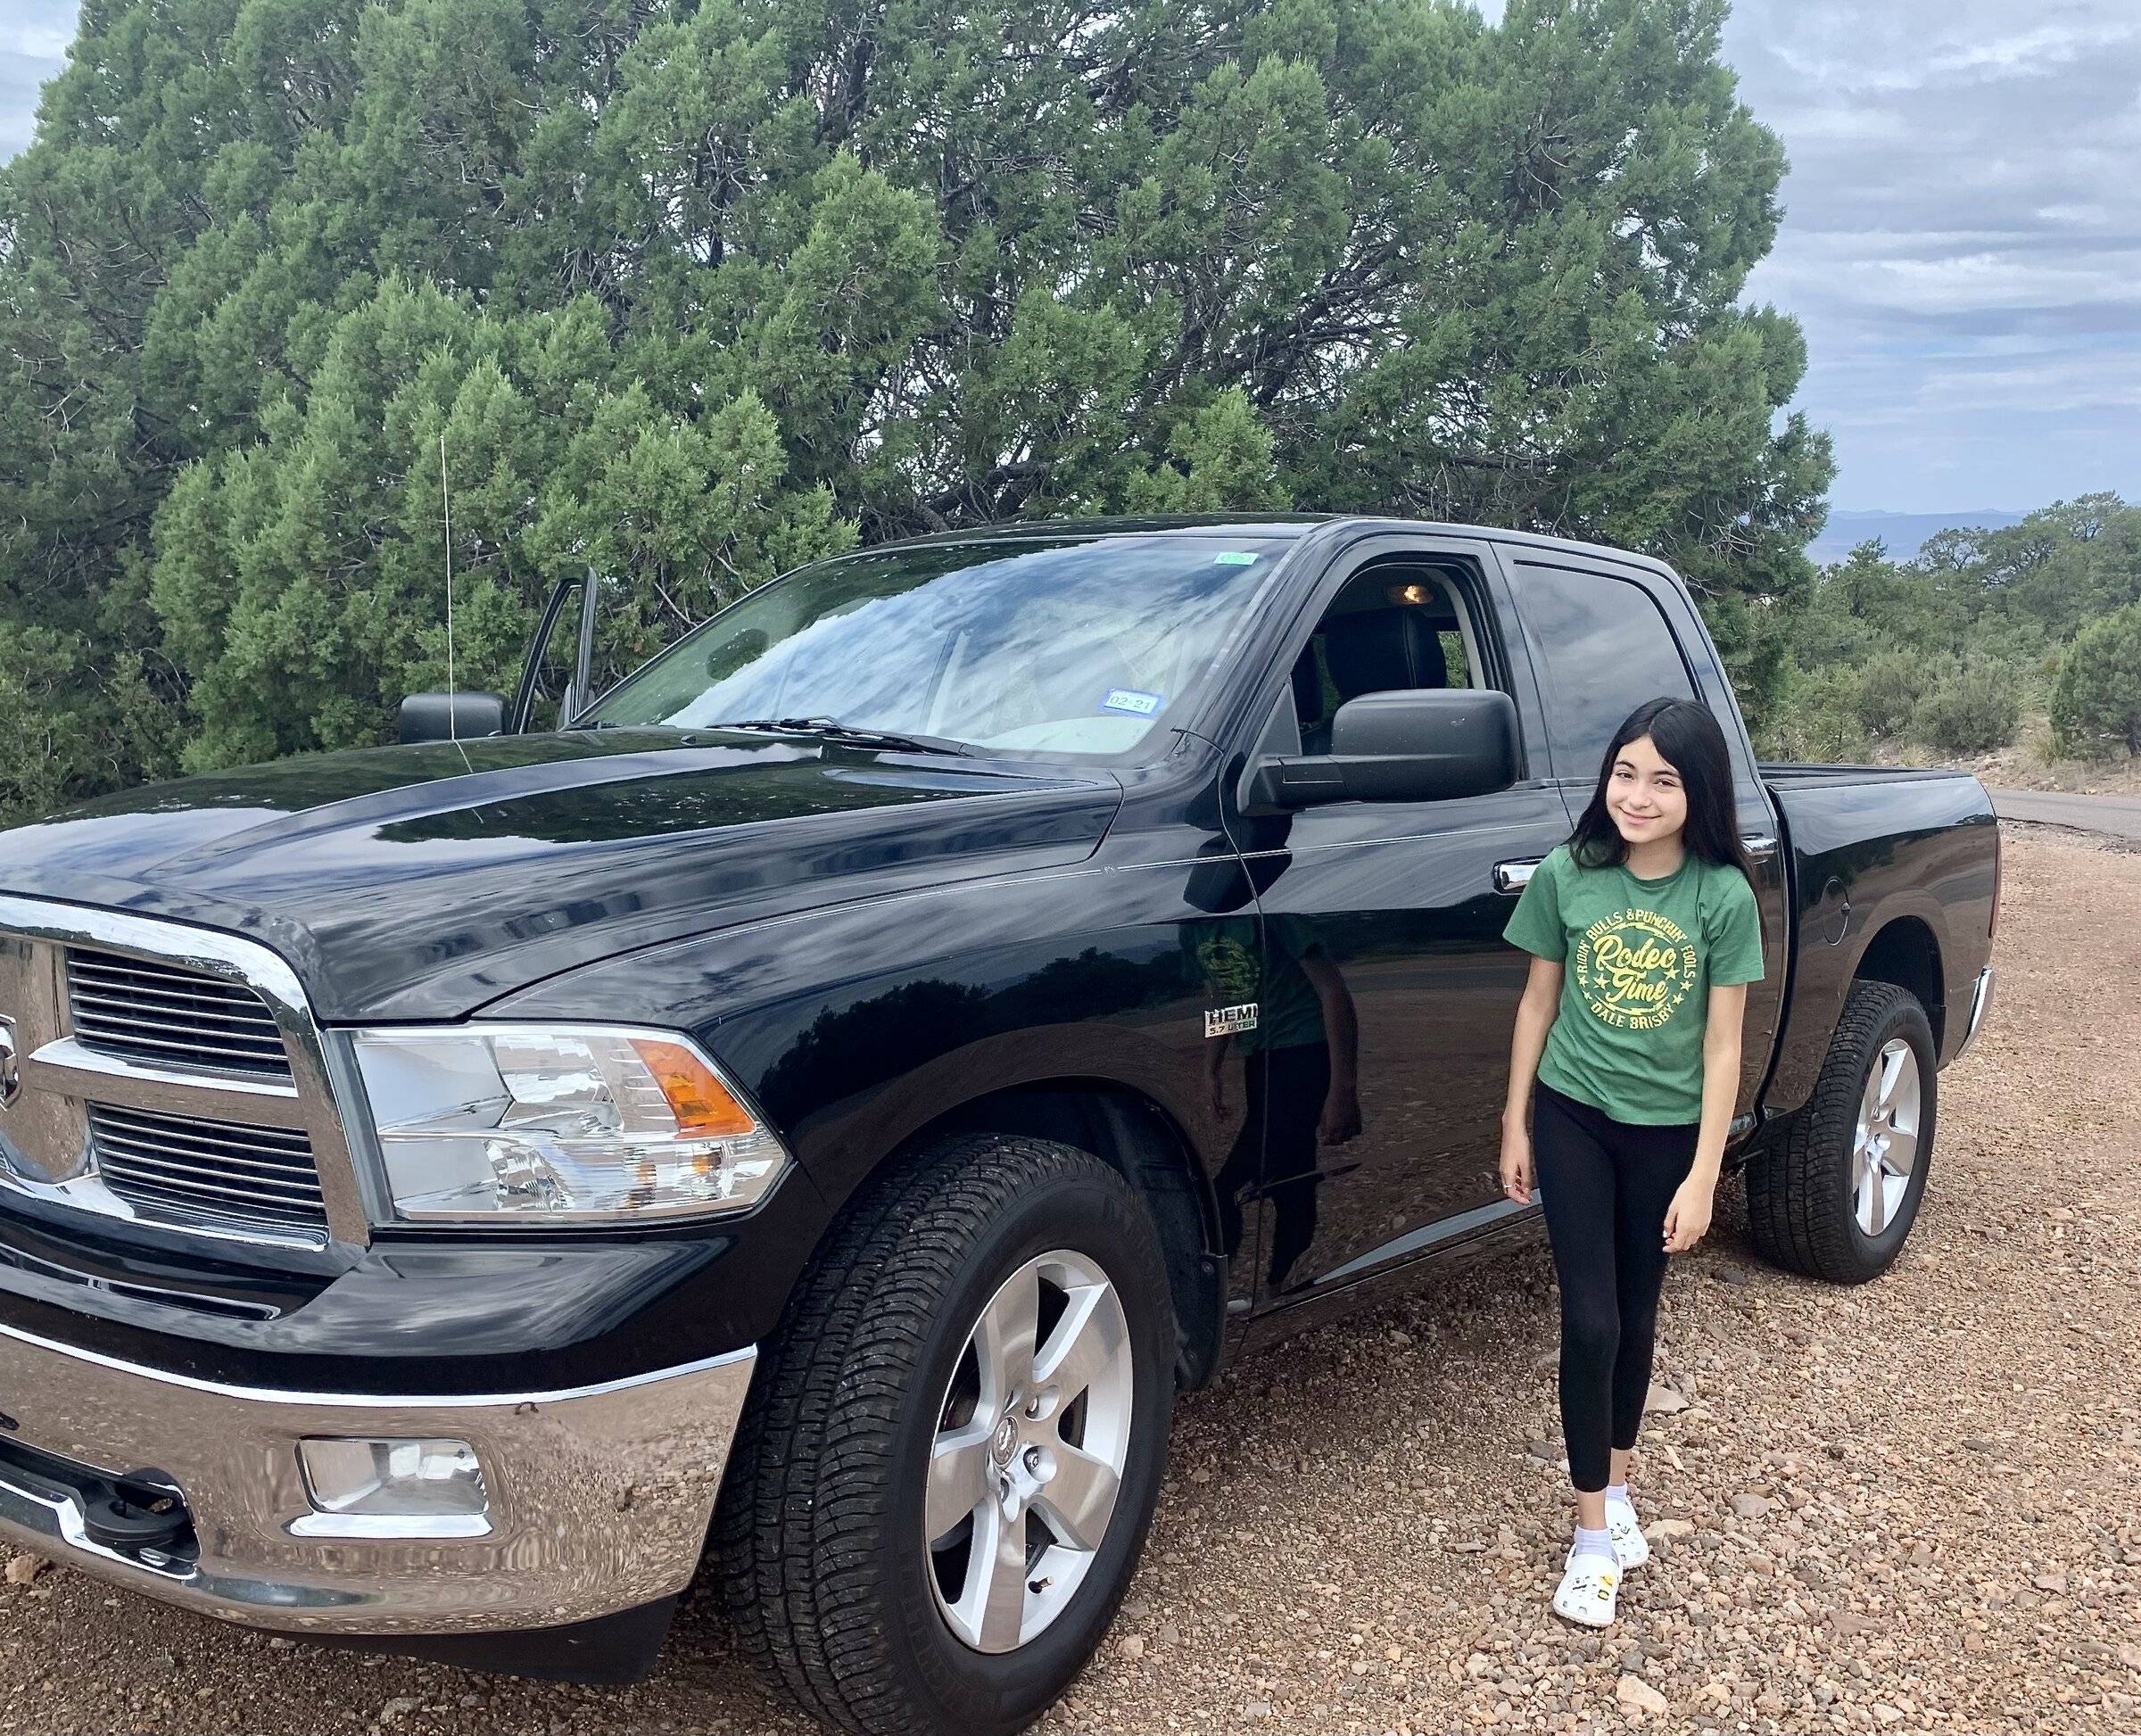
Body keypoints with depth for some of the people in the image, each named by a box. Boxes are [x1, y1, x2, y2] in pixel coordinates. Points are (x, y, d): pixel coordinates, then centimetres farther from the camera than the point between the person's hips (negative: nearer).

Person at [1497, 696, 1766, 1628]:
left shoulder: (1723, 897, -12)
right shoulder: (1566, 876, -9)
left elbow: (1721, 1046, -8)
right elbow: (1538, 1004, 1)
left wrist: (1702, 1176, -9)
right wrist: (1515, 1123, 4)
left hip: (1667, 1132, 0)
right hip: (1573, 1121, 0)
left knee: (1636, 1319, 14)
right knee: (1590, 1322, -3)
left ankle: (1615, 1484, 36)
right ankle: (1593, 1531, 10)